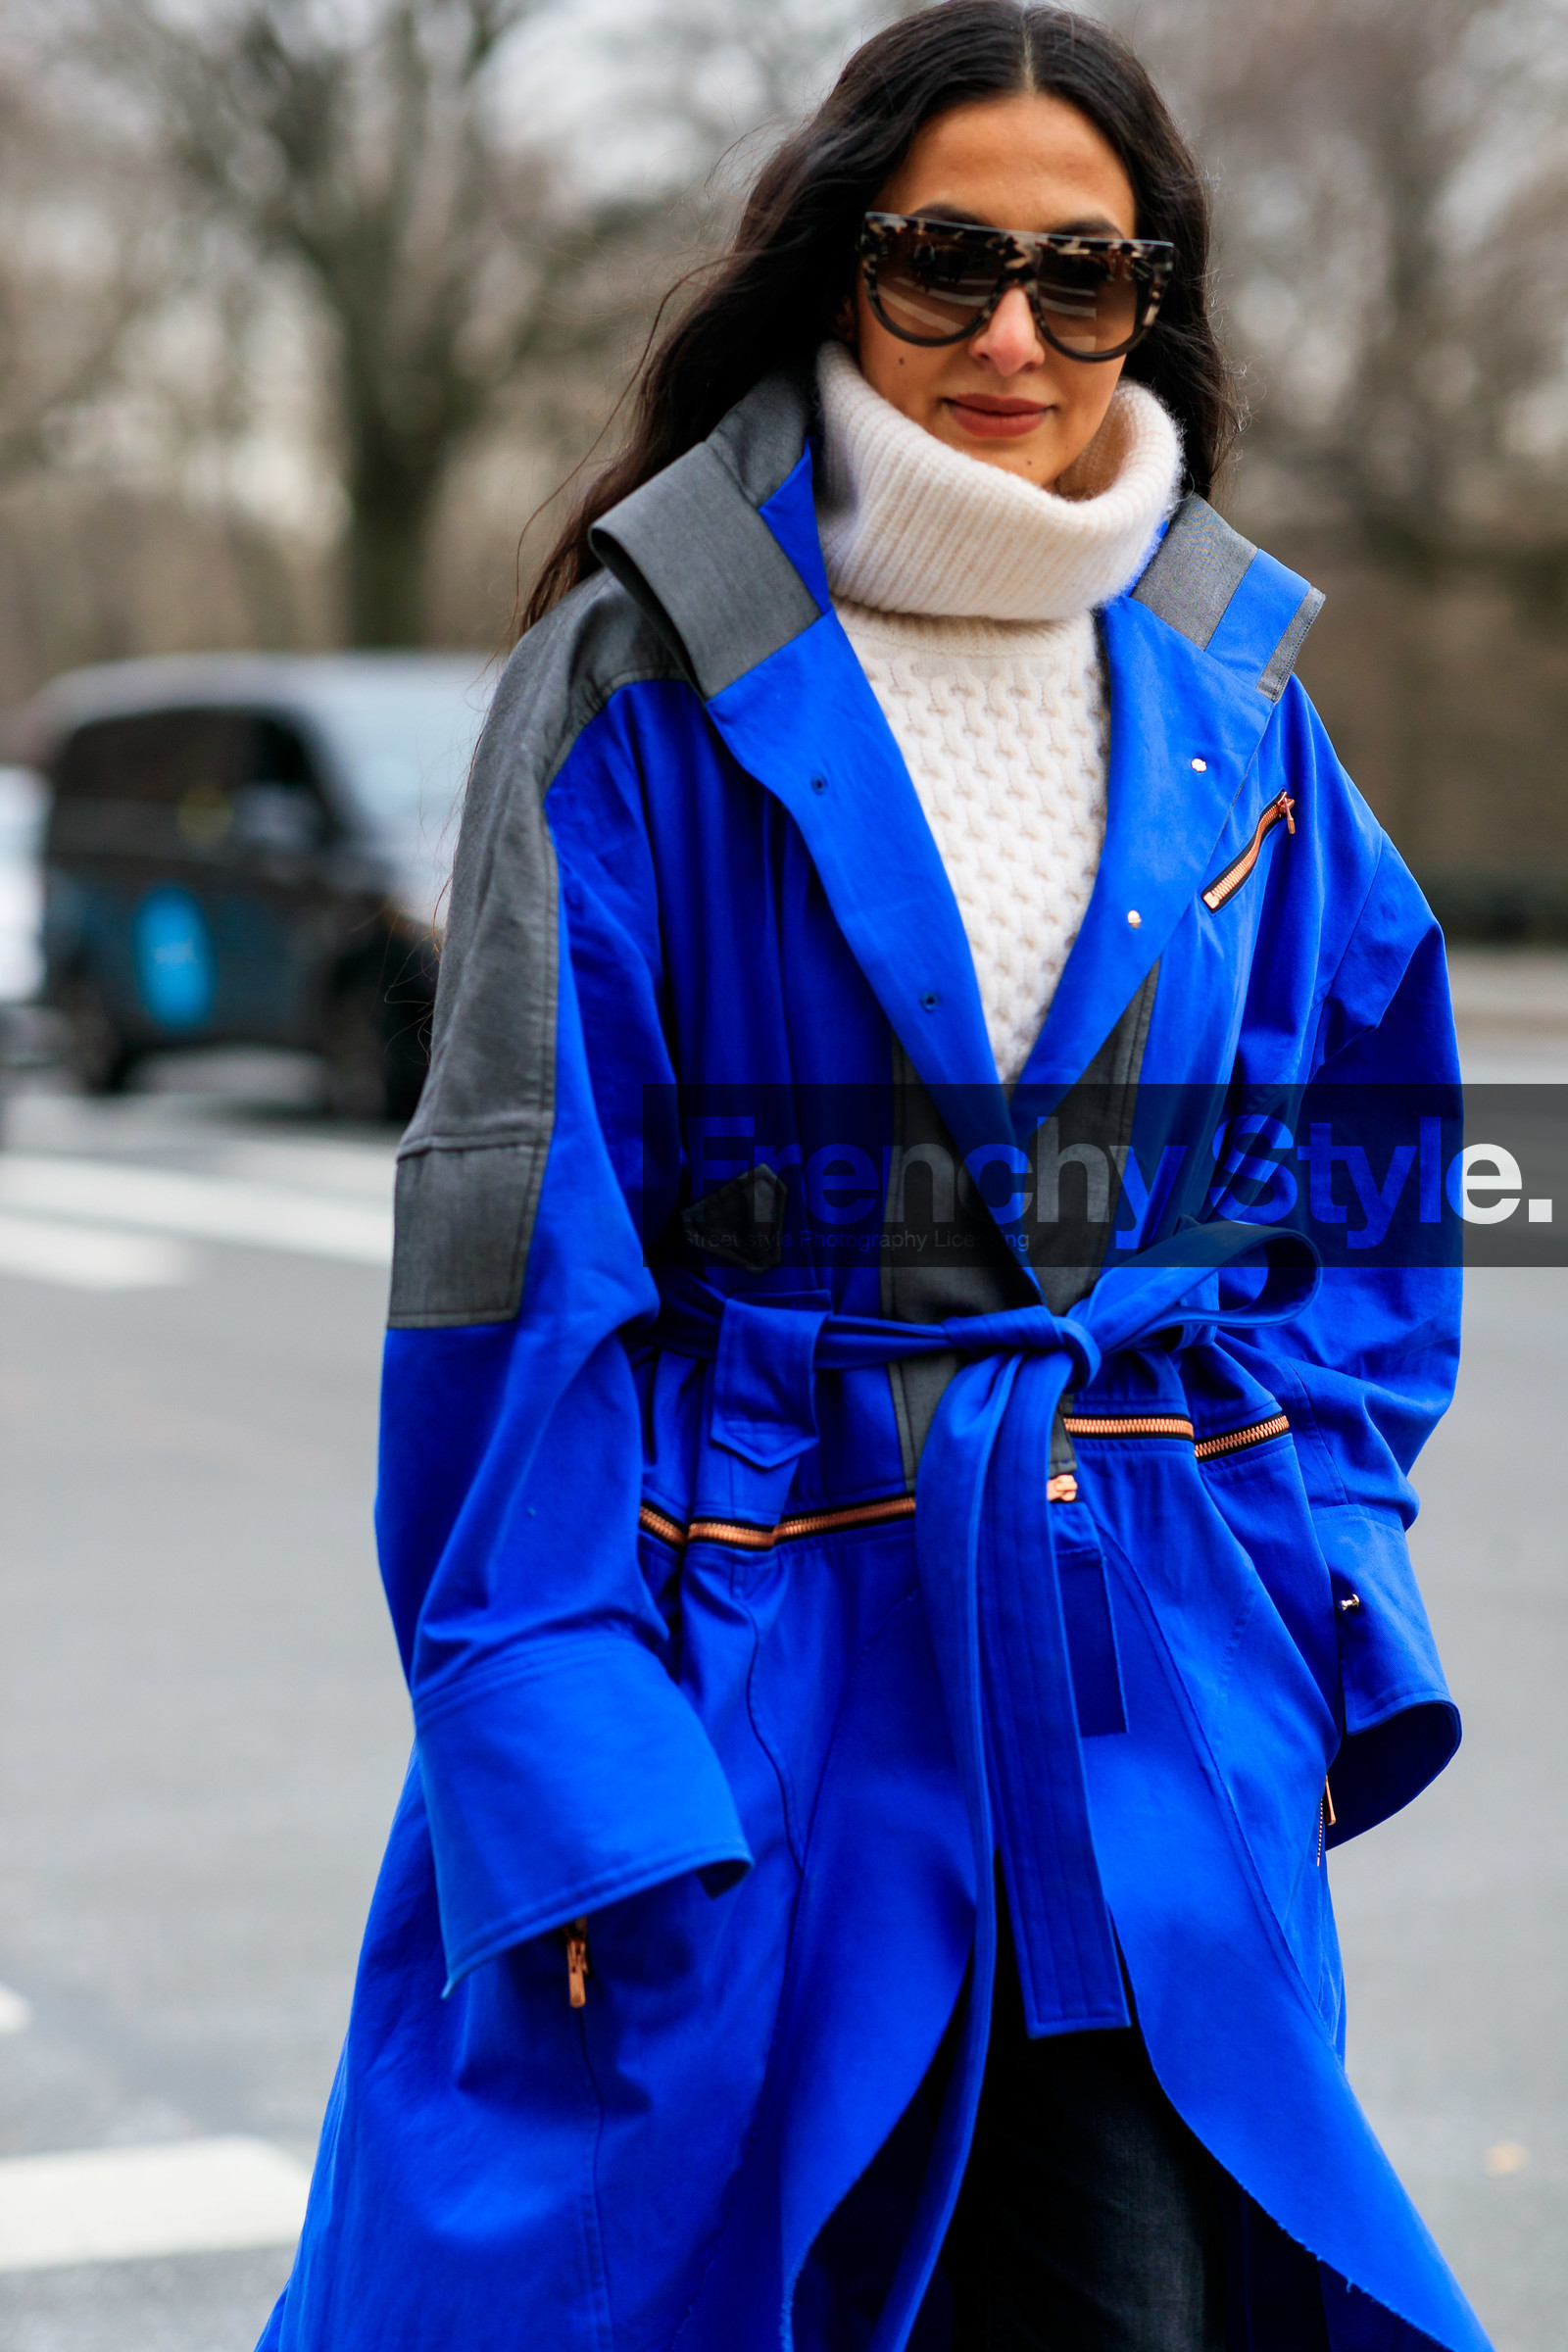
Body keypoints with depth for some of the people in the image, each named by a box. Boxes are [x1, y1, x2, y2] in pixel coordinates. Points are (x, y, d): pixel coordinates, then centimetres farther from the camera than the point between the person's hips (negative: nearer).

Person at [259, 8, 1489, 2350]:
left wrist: (1322, 1591, 5)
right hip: (752, 1657, -3)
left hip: (1151, 1676, 3)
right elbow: (519, 1216, -8)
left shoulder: (1224, 676, 6)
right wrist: (561, 1751, -12)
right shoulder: (655, 663, -7)